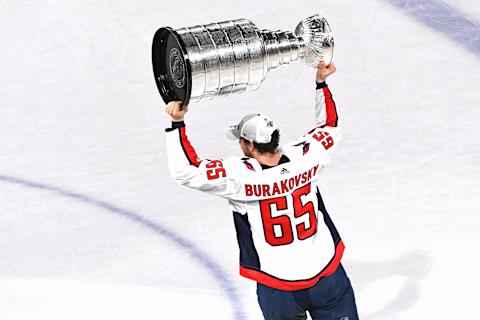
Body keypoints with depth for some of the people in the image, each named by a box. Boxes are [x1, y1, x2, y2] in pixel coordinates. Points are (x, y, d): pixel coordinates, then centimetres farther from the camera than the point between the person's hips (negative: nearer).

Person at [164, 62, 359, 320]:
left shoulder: (239, 176, -20)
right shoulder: (304, 158, -9)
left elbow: (186, 171, -19)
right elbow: (329, 128, 11)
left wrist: (177, 123, -15)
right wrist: (321, 83, 18)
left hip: (279, 287, -2)